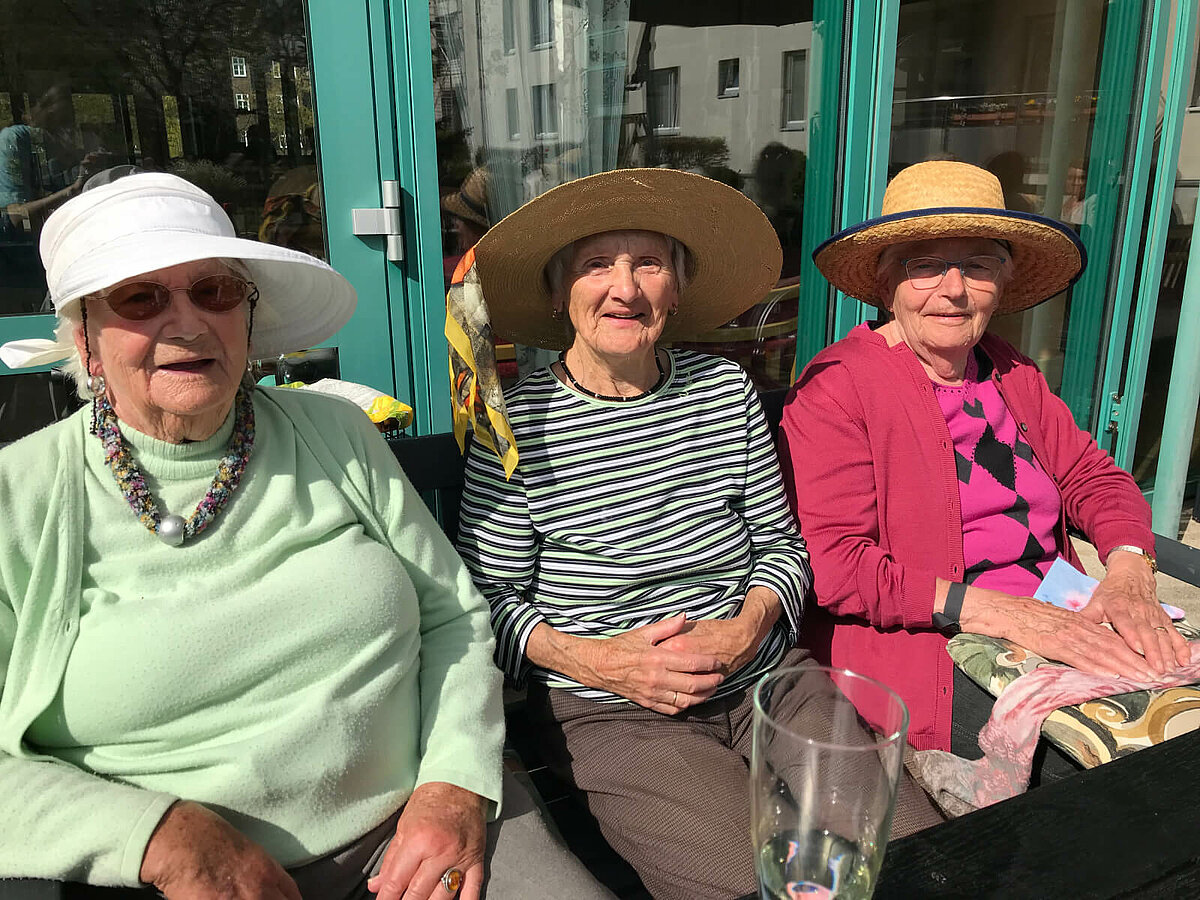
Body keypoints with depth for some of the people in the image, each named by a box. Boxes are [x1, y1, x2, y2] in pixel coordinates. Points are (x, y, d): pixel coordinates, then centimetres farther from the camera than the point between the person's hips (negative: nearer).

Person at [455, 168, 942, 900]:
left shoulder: (725, 388, 5)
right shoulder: (520, 423, -6)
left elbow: (783, 545, 10)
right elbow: (491, 598, -2)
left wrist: (748, 628, -8)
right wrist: (592, 661, -15)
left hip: (768, 676, 4)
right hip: (609, 714, -3)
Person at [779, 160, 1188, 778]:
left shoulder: (1009, 374, 15)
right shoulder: (835, 384, -8)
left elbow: (1095, 478, 16)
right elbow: (833, 564, -15)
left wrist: (1128, 574, -7)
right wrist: (1004, 613, -21)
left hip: (1058, 627, 7)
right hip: (921, 642, -7)